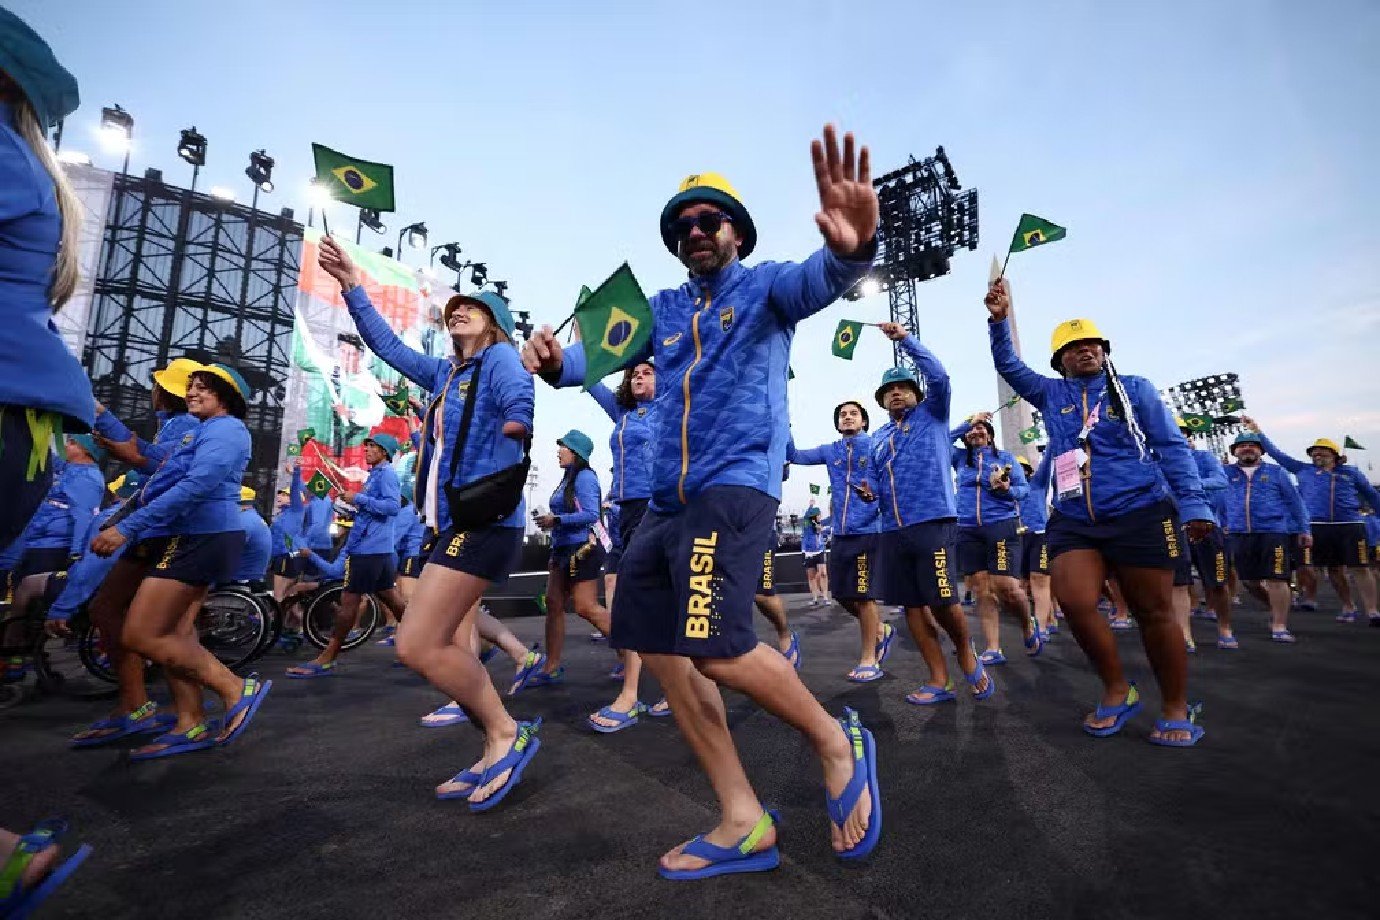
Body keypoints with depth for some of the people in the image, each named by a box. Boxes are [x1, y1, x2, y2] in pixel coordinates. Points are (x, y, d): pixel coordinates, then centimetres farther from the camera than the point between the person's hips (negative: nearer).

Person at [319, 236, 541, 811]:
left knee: (416, 646, -10)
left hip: (485, 523, -8)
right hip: (451, 525, 8)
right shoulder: (444, 374, 20)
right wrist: (352, 287, 27)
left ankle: (507, 733, 6)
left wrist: (497, 480, -22)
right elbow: (388, 346, 29)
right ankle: (496, 756, 21)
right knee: (450, 651, 8)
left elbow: (522, 406, -22)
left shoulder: (501, 359, -3)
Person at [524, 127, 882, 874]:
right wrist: (556, 363, -16)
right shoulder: (663, 308, 20)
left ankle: (837, 744, 10)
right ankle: (743, 823, 17)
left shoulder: (764, 287, 6)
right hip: (665, 499, 7)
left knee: (717, 650, -20)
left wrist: (852, 248, -40)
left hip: (735, 485, -7)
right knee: (662, 653, 4)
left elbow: (817, 280, -16)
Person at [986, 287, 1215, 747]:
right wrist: (999, 321, -7)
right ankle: (1117, 690, 11)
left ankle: (1176, 709, 22)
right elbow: (1009, 365, 9)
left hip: (1140, 515, -2)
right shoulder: (1051, 393, 13)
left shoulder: (1135, 389, 6)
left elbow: (1172, 447, 3)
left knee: (1153, 612, 4)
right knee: (1075, 604, -12)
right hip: (1072, 520, 2)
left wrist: (1193, 503, -7)